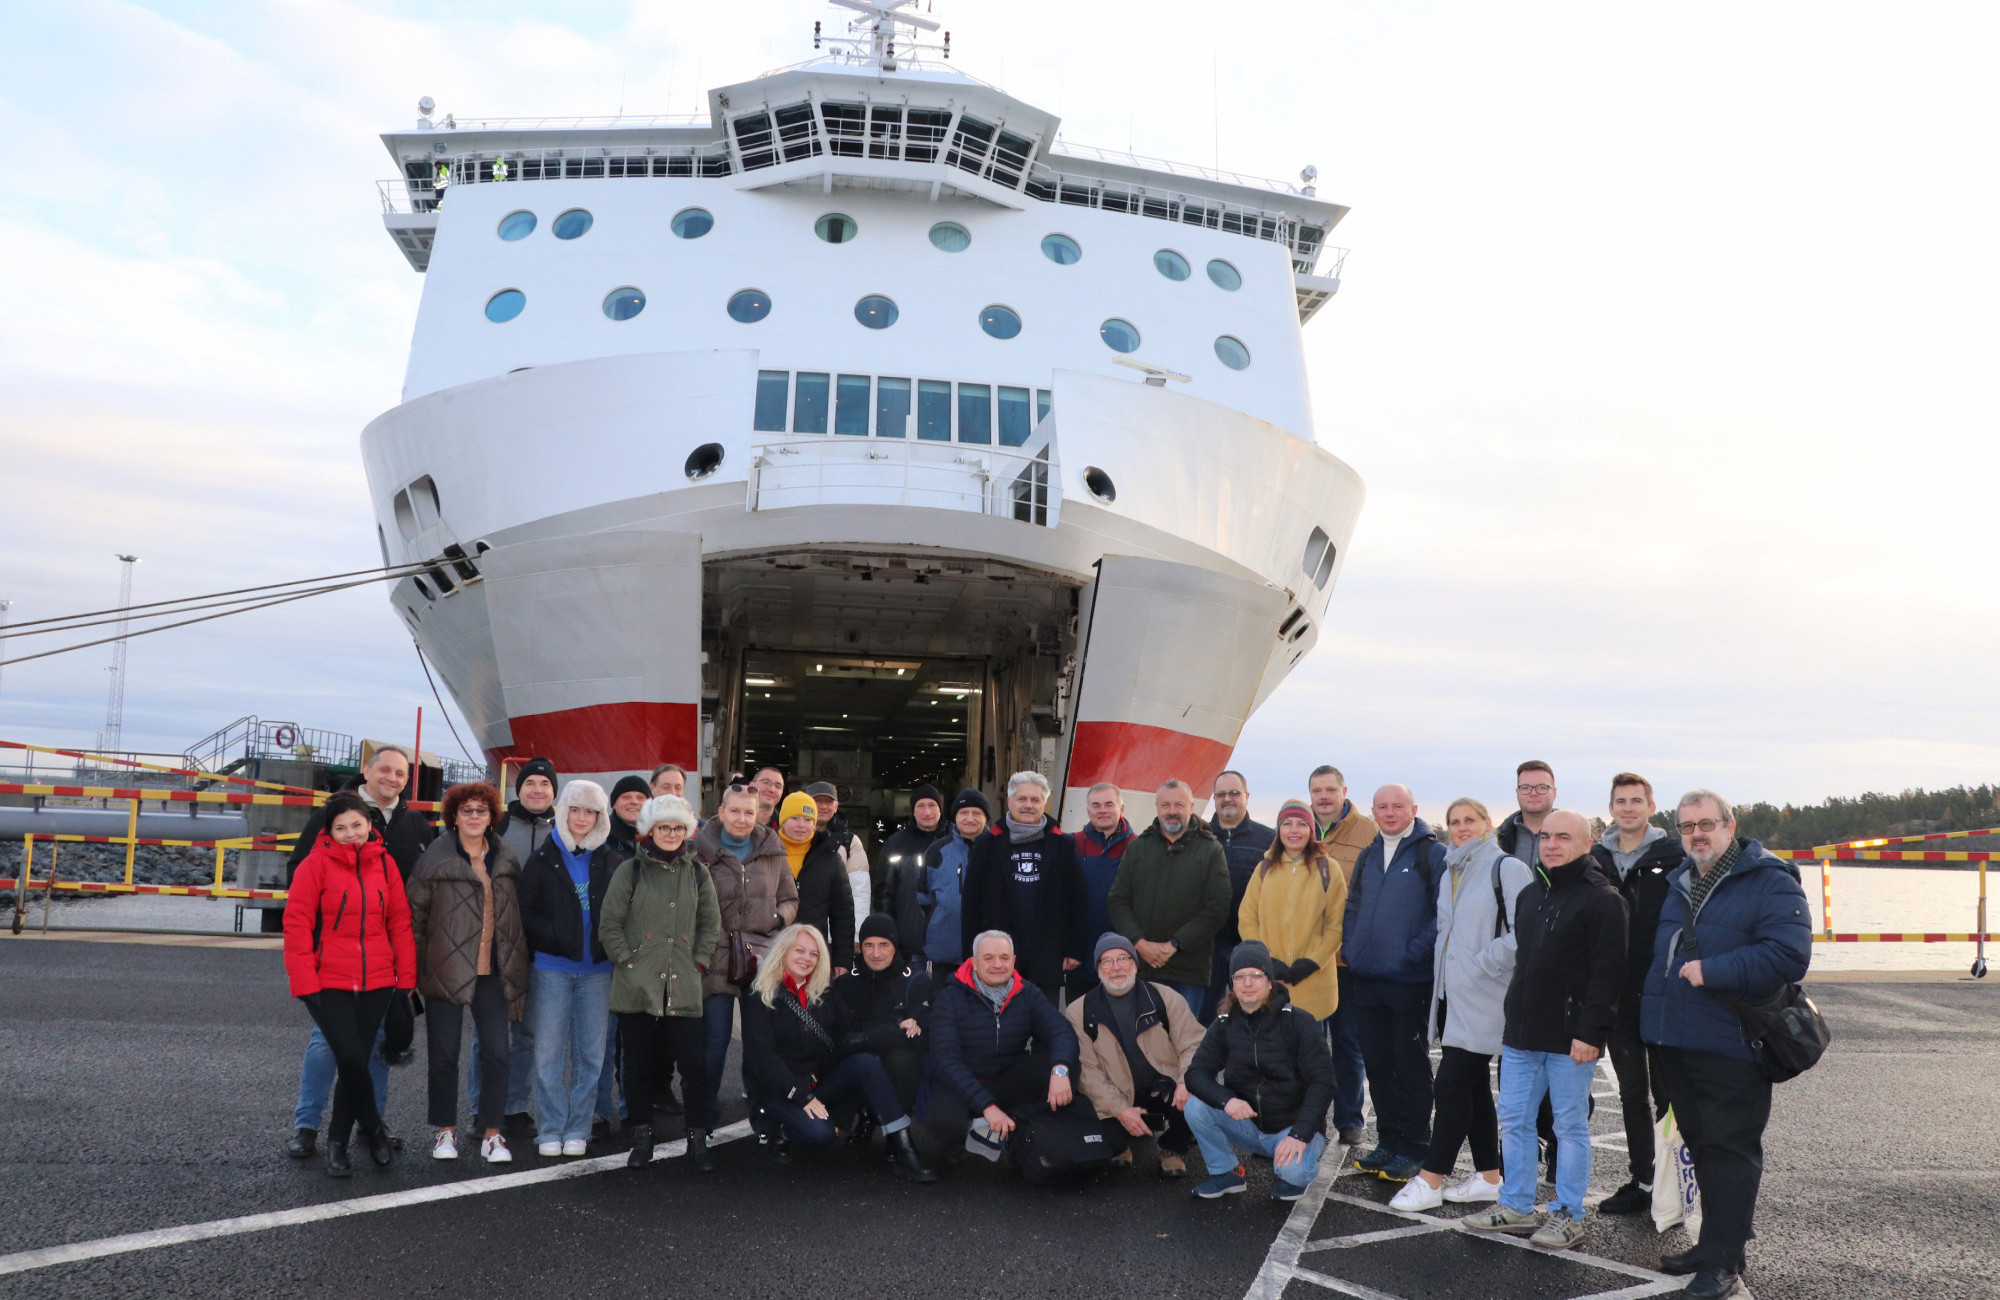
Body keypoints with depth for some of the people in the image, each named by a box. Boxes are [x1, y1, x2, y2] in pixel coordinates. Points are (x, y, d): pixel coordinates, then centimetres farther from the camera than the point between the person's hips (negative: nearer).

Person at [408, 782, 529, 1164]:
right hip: (446, 971, -2)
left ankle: (491, 1133, 12)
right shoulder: (435, 858, -2)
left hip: (493, 973, 2)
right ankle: (446, 1132, 20)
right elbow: (415, 915, 1)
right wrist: (413, 969, -2)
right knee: (444, 1055, 6)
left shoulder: (505, 859, 8)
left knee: (496, 1053, 1)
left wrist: (517, 968, 13)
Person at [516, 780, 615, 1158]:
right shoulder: (542, 859, 4)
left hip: (596, 970, 2)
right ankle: (550, 1131, 11)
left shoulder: (608, 863, 9)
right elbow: (526, 913, 0)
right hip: (551, 968, -2)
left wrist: (607, 945, -4)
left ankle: (577, 1130, 14)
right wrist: (558, 939, -13)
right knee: (549, 1053, 1)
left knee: (590, 1053, 4)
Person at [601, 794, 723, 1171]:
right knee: (639, 1065, 7)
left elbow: (711, 923, 16)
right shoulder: (630, 871, 2)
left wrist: (699, 962, 7)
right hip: (636, 988, -1)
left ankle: (698, 1138, 8)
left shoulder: (696, 873, 9)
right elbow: (610, 925, 3)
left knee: (693, 1065, -3)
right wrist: (627, 961, -5)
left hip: (683, 988, 1)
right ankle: (642, 1136, 21)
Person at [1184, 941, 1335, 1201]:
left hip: (1294, 1126, -3)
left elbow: (1321, 1081, -16)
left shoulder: (1299, 1023, -11)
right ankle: (1225, 1173, 3)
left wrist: (1300, 1134, -28)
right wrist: (1226, 1100, -28)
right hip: (1248, 1124, 3)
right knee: (1195, 1107, -20)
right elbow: (1197, 1073, -6)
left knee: (1293, 1171, -33)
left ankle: (1293, 1175, 5)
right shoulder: (1224, 1025, 0)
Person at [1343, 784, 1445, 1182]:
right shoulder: (1367, 857, 15)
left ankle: (1413, 1149, 12)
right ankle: (1388, 1141, 22)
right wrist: (1351, 948, 6)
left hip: (1410, 981, -6)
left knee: (1410, 1065, 2)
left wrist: (1415, 952, -15)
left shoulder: (1433, 854, -5)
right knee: (1377, 1063, 11)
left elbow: (1443, 912, -10)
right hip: (1365, 980, 6)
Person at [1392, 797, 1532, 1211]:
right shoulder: (1449, 875, 17)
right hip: (1453, 995, 8)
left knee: (1453, 1082, -8)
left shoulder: (1507, 869, -9)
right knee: (1474, 1085, 12)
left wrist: (1480, 963, -15)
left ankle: (1430, 1180, -3)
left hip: (1483, 998, -8)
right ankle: (1488, 1177, 20)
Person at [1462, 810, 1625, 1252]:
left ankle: (1567, 1215, 15)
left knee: (1571, 1126, 4)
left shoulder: (1602, 899, -10)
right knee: (1514, 1120, 11)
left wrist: (1590, 1032, -19)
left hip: (1571, 1038, -7)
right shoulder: (1529, 895, 15)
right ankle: (1516, 1206, 22)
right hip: (1521, 1033, 8)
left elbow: (1608, 973, -15)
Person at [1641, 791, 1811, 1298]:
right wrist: (1651, 1004, 15)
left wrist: (1713, 971, -22)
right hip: (1673, 1042, 8)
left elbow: (1789, 955, -21)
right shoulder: (1677, 884, 15)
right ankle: (1711, 1246, 28)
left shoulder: (1768, 881, -9)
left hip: (1729, 1048, -8)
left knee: (1730, 1150, -1)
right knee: (1700, 1145, 16)